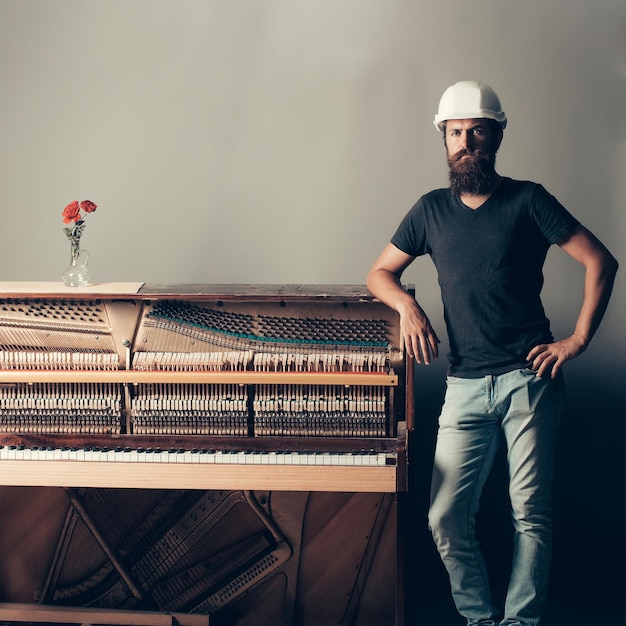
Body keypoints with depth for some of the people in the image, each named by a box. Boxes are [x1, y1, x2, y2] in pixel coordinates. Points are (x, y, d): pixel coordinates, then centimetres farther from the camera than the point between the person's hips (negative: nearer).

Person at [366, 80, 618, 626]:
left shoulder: (527, 200, 2)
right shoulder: (432, 210, 12)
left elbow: (601, 262, 1)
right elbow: (380, 273, 20)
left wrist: (578, 340, -5)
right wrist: (407, 304, -1)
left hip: (529, 377, -3)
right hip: (465, 385, 3)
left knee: (531, 513, -2)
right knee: (447, 519, -2)